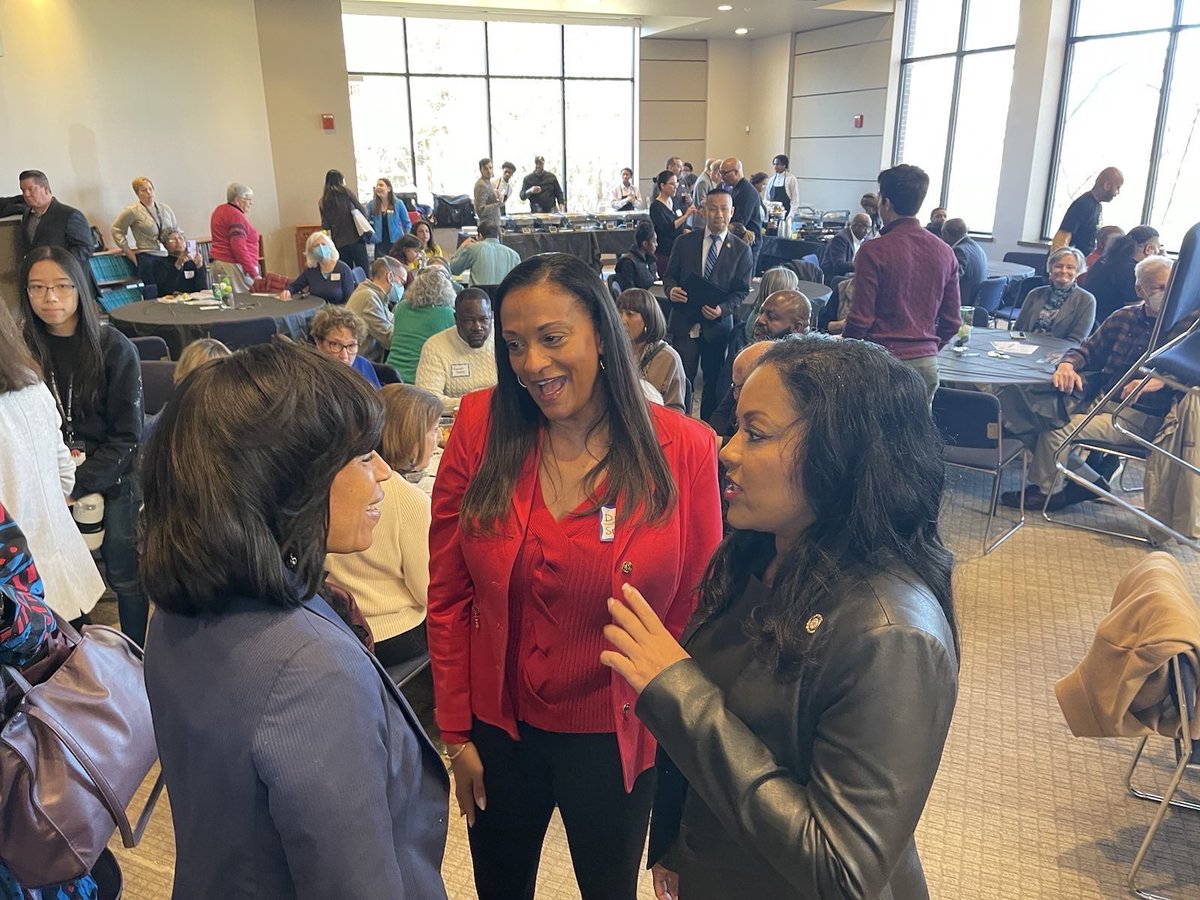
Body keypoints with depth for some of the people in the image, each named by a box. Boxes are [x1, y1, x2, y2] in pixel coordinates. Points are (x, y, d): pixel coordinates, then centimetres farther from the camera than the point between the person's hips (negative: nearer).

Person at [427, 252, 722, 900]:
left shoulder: (684, 450, -16)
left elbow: (695, 614, -8)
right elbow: (448, 595, -5)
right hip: (497, 728, 2)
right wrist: (456, 733, -2)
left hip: (615, 738, -1)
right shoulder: (481, 426, -12)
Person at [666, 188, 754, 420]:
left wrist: (723, 309, -18)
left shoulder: (741, 250, 1)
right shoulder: (685, 242, 4)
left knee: (713, 382, 11)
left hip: (717, 325, 0)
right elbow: (670, 275, 9)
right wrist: (671, 290, -15)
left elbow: (742, 290, 0)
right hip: (684, 323, 0)